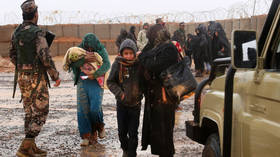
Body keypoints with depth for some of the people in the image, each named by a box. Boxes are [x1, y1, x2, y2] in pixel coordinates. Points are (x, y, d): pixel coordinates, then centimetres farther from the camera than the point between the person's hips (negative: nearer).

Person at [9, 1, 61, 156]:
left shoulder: (17, 32, 7)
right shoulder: (37, 33, -17)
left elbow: (13, 55, 15)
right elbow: (45, 57, -21)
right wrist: (56, 76, -10)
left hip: (22, 77, 8)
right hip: (37, 78, -8)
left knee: (30, 111, 16)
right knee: (41, 112, -1)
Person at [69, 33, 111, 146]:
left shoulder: (101, 50, 1)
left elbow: (107, 65, -12)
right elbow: (72, 64, -6)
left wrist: (95, 74, -25)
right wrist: (84, 59, -22)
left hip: (96, 83, -2)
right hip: (82, 83, 2)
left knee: (95, 108, -13)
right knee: (83, 109, -3)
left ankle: (100, 126, 18)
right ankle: (87, 136, 5)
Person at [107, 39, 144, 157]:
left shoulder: (139, 64, -11)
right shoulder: (117, 64, -7)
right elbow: (110, 82, -2)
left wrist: (141, 94, -15)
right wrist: (119, 93, -14)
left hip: (135, 103, -1)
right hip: (122, 104, 2)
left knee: (133, 133, 4)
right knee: (122, 131, 13)